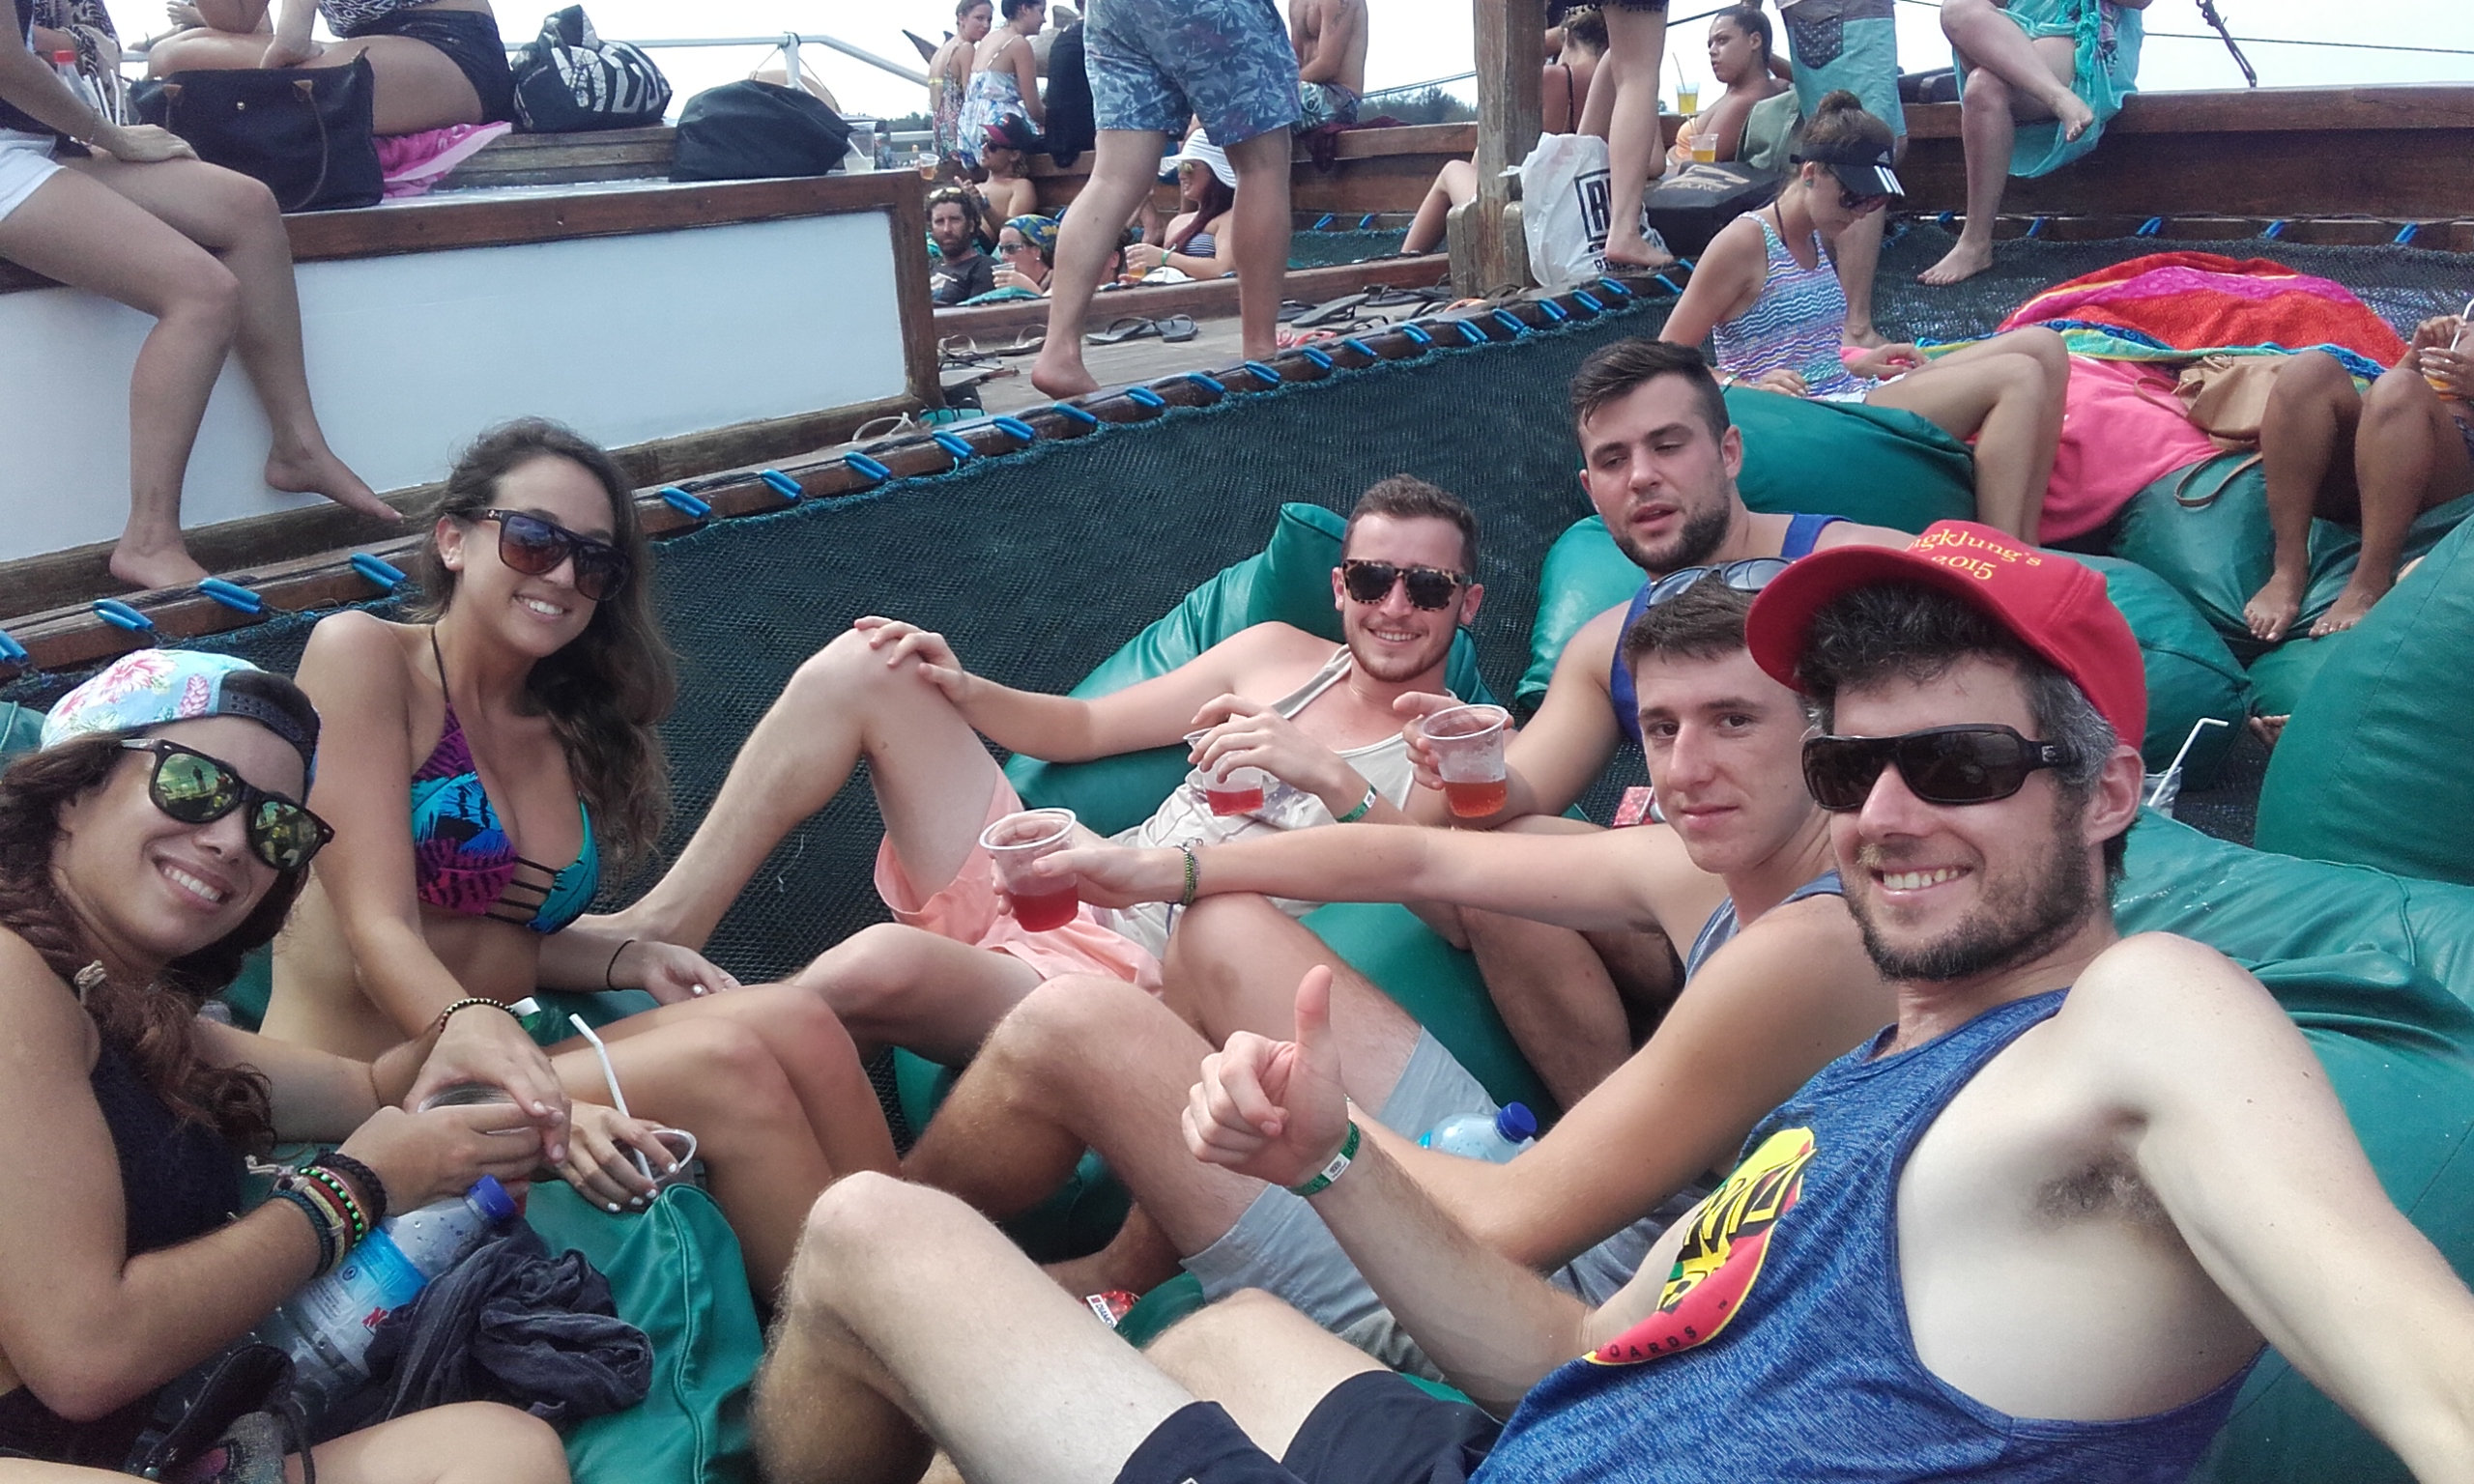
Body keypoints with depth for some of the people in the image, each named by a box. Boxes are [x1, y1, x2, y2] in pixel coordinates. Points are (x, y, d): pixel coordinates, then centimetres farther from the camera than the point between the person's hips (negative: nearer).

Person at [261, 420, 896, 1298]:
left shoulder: (566, 730, 14)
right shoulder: (363, 655, -6)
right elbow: (378, 930, -16)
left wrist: (632, 959, -4)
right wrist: (514, 1065, -33)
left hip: (503, 1077, 6)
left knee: (794, 1023, -20)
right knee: (722, 1062, -27)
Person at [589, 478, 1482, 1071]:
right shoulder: (1277, 655, 17)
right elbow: (1082, 728, 20)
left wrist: (1332, 778, -29)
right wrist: (962, 692, 2)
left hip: (1137, 980, -6)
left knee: (883, 964, -37)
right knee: (863, 666, -4)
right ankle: (666, 925, -6)